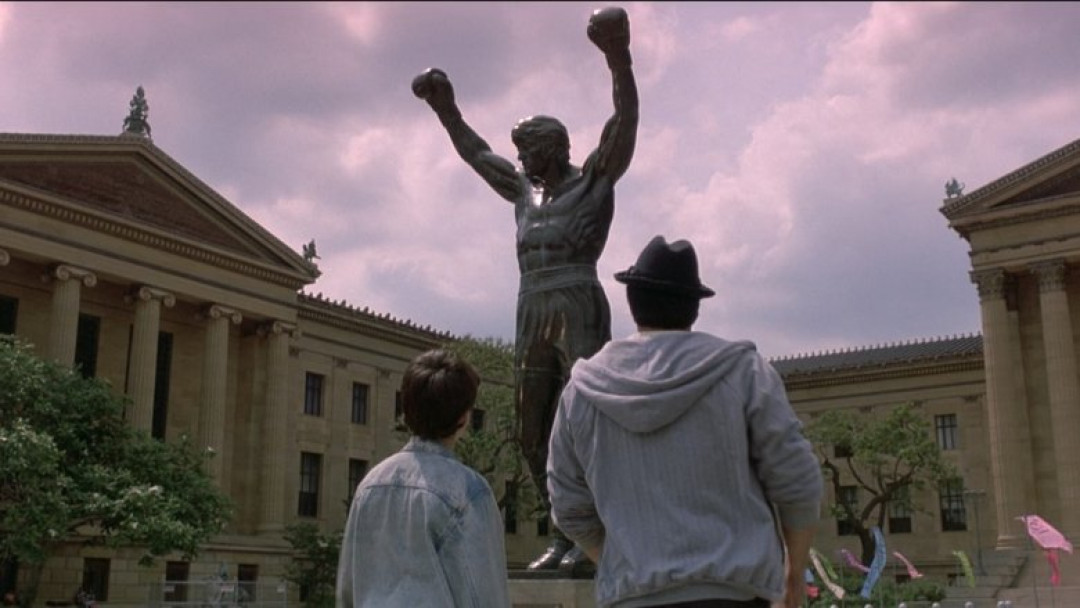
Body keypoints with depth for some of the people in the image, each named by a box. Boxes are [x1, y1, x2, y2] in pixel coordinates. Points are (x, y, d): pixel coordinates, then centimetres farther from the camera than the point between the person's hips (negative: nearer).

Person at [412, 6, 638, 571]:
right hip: (532, 319, 7)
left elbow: (625, 122, -10)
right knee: (534, 435, 4)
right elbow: (477, 153, 35)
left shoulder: (595, 178, 4)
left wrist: (618, 59, -24)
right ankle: (567, 535, 10)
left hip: (580, 311, -7)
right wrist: (444, 107, 34)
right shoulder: (527, 192, 23)